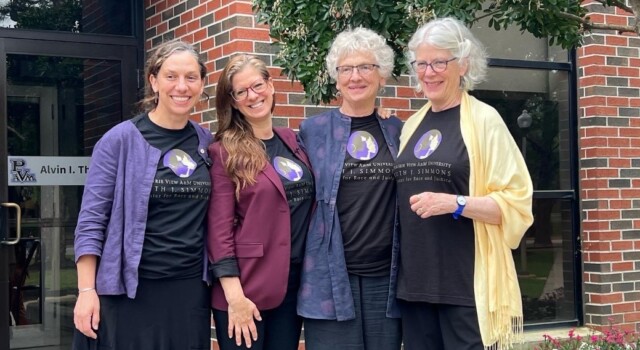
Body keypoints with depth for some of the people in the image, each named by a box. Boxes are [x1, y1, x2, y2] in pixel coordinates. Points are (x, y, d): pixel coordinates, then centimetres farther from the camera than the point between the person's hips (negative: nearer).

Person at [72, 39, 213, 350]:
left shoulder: (207, 143, 6)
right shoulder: (120, 140, -7)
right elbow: (91, 219, -8)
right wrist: (86, 290, -12)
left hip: (190, 289, 4)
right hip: (129, 292, -4)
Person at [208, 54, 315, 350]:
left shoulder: (292, 141, 9)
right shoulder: (224, 152, -7)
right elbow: (219, 229, -12)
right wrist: (235, 296, -17)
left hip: (293, 284, 5)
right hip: (246, 287, -5)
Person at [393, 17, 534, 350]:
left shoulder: (484, 119, -5)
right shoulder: (412, 125, 12)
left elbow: (516, 202, -9)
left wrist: (455, 203, -22)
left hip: (468, 285, -5)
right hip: (415, 282, 6)